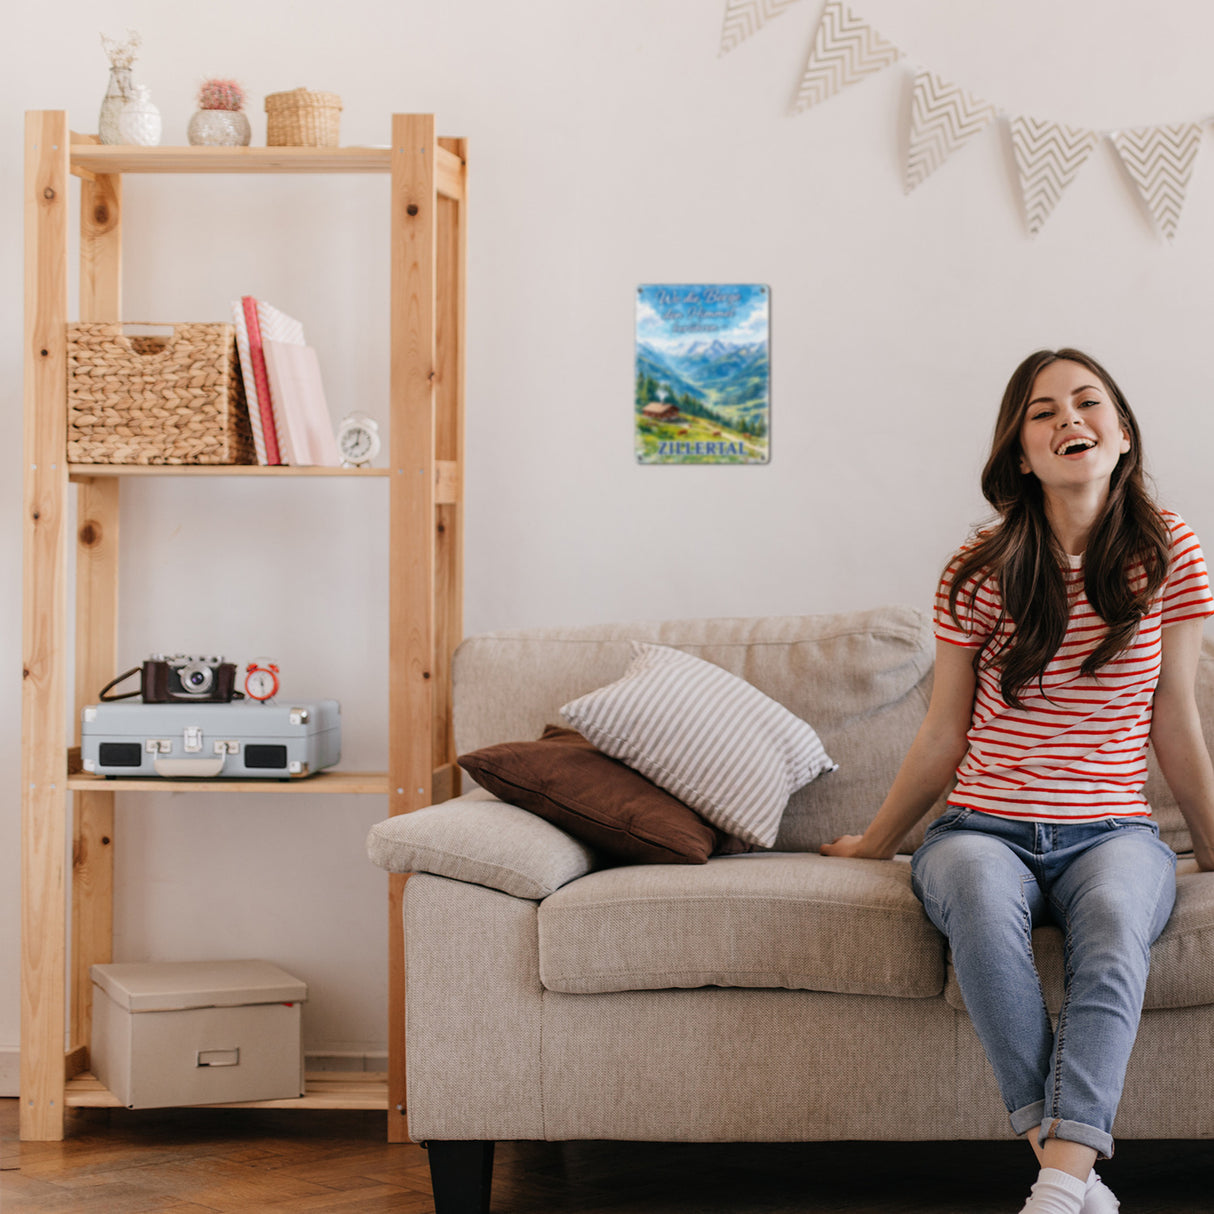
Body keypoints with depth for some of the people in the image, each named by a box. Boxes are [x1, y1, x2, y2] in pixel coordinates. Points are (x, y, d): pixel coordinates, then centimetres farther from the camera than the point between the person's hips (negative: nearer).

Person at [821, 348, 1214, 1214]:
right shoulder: (981, 573, 2)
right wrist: (875, 843, 18)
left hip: (1112, 830, 0)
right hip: (985, 827, 0)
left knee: (1114, 914, -37)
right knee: (980, 893, -38)